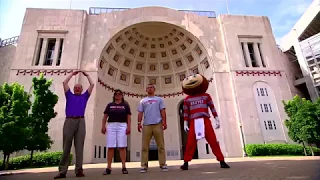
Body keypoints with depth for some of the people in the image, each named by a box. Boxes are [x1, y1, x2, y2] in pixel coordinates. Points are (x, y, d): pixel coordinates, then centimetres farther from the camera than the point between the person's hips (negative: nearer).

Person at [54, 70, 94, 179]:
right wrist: (73, 74, 28)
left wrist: (87, 75, 31)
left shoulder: (84, 96, 22)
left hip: (80, 121, 0)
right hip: (69, 121, 0)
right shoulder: (69, 96, 22)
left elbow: (92, 85, 21)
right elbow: (64, 83, 19)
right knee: (66, 146, -2)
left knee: (79, 146, -5)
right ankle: (62, 171, 0)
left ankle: (79, 170, -6)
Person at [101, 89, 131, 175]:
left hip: (122, 126, -1)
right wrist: (103, 126, -1)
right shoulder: (110, 105, 14)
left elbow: (129, 117, 5)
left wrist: (129, 127, -6)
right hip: (111, 126, 2)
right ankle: (108, 168, 6)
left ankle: (124, 167, 2)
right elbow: (105, 116, 11)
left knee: (122, 147, -3)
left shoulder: (125, 105, 10)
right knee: (110, 147, 1)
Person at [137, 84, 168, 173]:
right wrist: (139, 123, -1)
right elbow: (140, 113, 11)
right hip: (146, 125, 1)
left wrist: (164, 121, -6)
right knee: (145, 146, 0)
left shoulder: (159, 99, 14)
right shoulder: (143, 101, 18)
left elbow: (162, 111, 6)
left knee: (161, 146, 0)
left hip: (158, 124, -1)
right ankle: (144, 165, 4)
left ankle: (163, 164, 5)